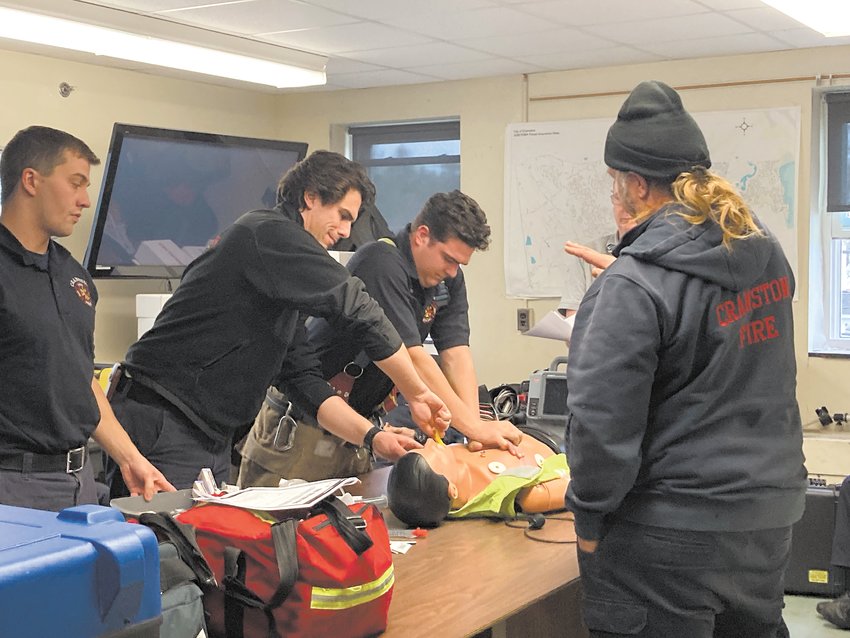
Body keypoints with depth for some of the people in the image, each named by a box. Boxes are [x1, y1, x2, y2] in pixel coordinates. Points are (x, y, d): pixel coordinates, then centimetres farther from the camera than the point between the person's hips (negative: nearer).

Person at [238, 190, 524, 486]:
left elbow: (456, 354, -6)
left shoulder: (449, 279, 3)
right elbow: (412, 358, -28)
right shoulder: (381, 264, -23)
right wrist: (474, 427, -28)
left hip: (357, 427, 8)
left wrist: (476, 436, -19)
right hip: (305, 425, -7)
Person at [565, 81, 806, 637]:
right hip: (772, 517, 7)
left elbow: (603, 421, -21)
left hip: (673, 535, -7)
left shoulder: (634, 286, -21)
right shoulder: (767, 250, 3)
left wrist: (589, 519, -5)